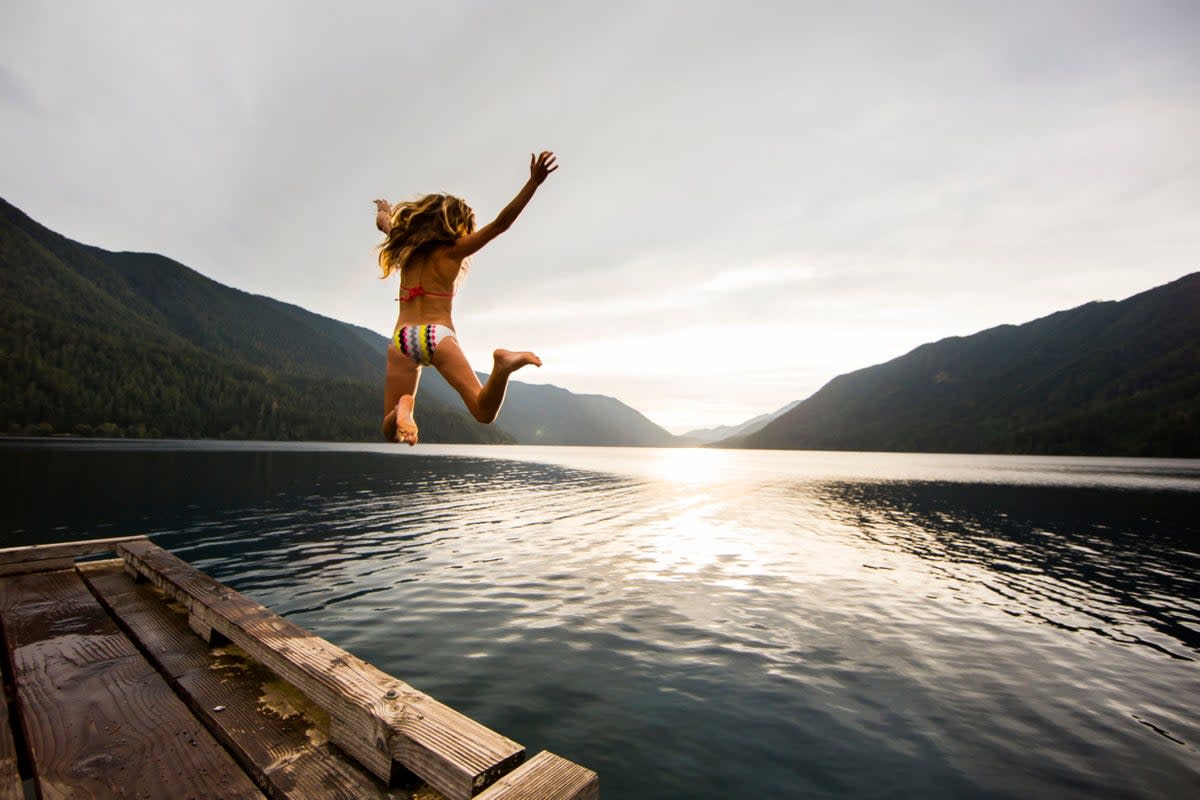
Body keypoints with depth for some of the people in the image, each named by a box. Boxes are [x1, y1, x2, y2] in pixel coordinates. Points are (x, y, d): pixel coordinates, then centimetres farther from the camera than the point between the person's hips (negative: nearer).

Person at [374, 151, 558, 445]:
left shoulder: (406, 248, 18)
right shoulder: (453, 252, 5)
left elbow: (384, 222, 42)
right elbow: (501, 223, -4)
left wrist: (384, 210, 66)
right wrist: (533, 182, -7)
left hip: (401, 339, 4)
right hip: (438, 335, -4)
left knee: (392, 432, 7)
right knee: (483, 411, -14)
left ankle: (403, 407, -27)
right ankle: (503, 364, -41)